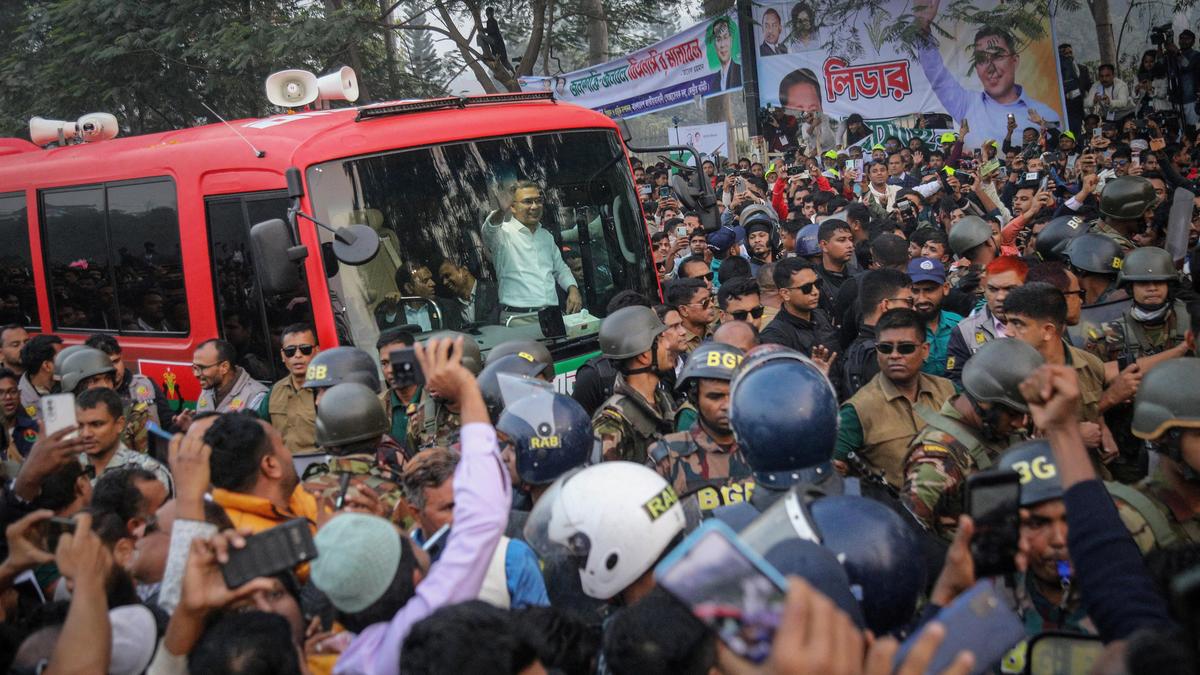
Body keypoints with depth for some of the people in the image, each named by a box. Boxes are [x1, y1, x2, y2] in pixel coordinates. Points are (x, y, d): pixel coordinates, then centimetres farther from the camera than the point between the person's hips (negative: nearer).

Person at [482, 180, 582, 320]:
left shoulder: (546, 235, 21)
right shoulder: (504, 233, 0)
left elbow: (561, 269, 30)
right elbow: (489, 231, -24)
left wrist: (573, 289, 10)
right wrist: (501, 212, -46)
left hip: (552, 314, 5)